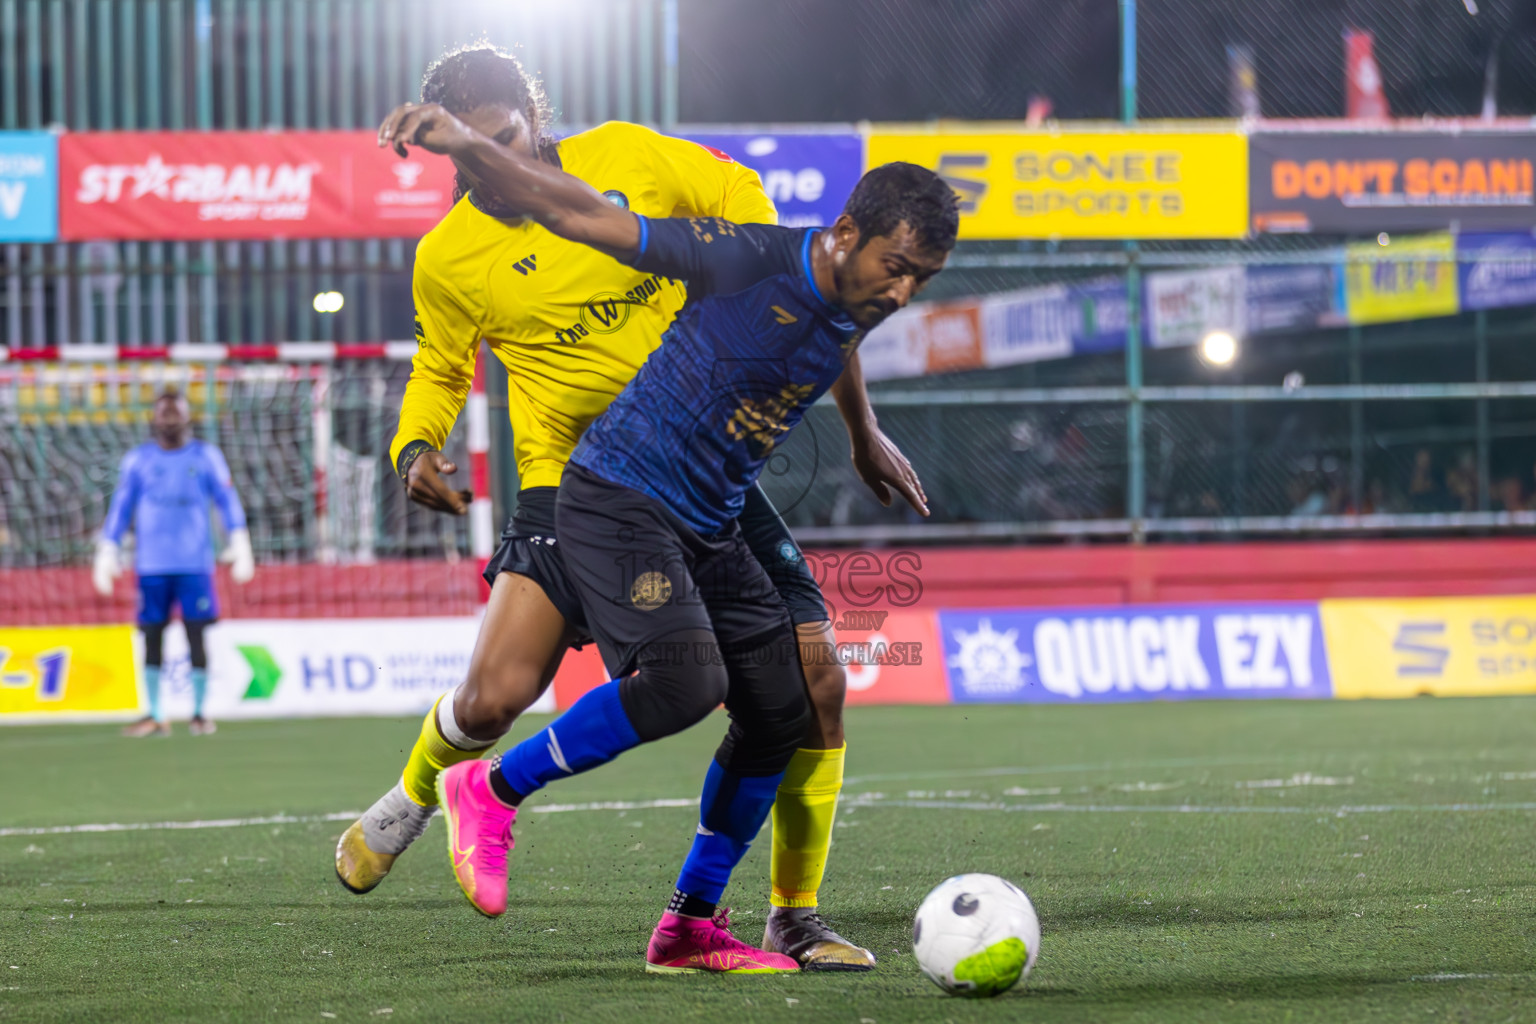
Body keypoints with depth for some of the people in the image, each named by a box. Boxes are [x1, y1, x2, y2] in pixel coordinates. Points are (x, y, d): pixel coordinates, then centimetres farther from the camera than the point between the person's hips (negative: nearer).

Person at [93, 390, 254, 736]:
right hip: (151, 565, 1)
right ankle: (155, 716, 8)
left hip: (195, 563, -1)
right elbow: (120, 507, 10)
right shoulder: (137, 460, 8)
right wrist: (107, 553, 6)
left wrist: (240, 543, -3)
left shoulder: (206, 457, 6)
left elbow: (227, 500, 6)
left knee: (197, 636, -3)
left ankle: (199, 712, 6)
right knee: (152, 637, 2)